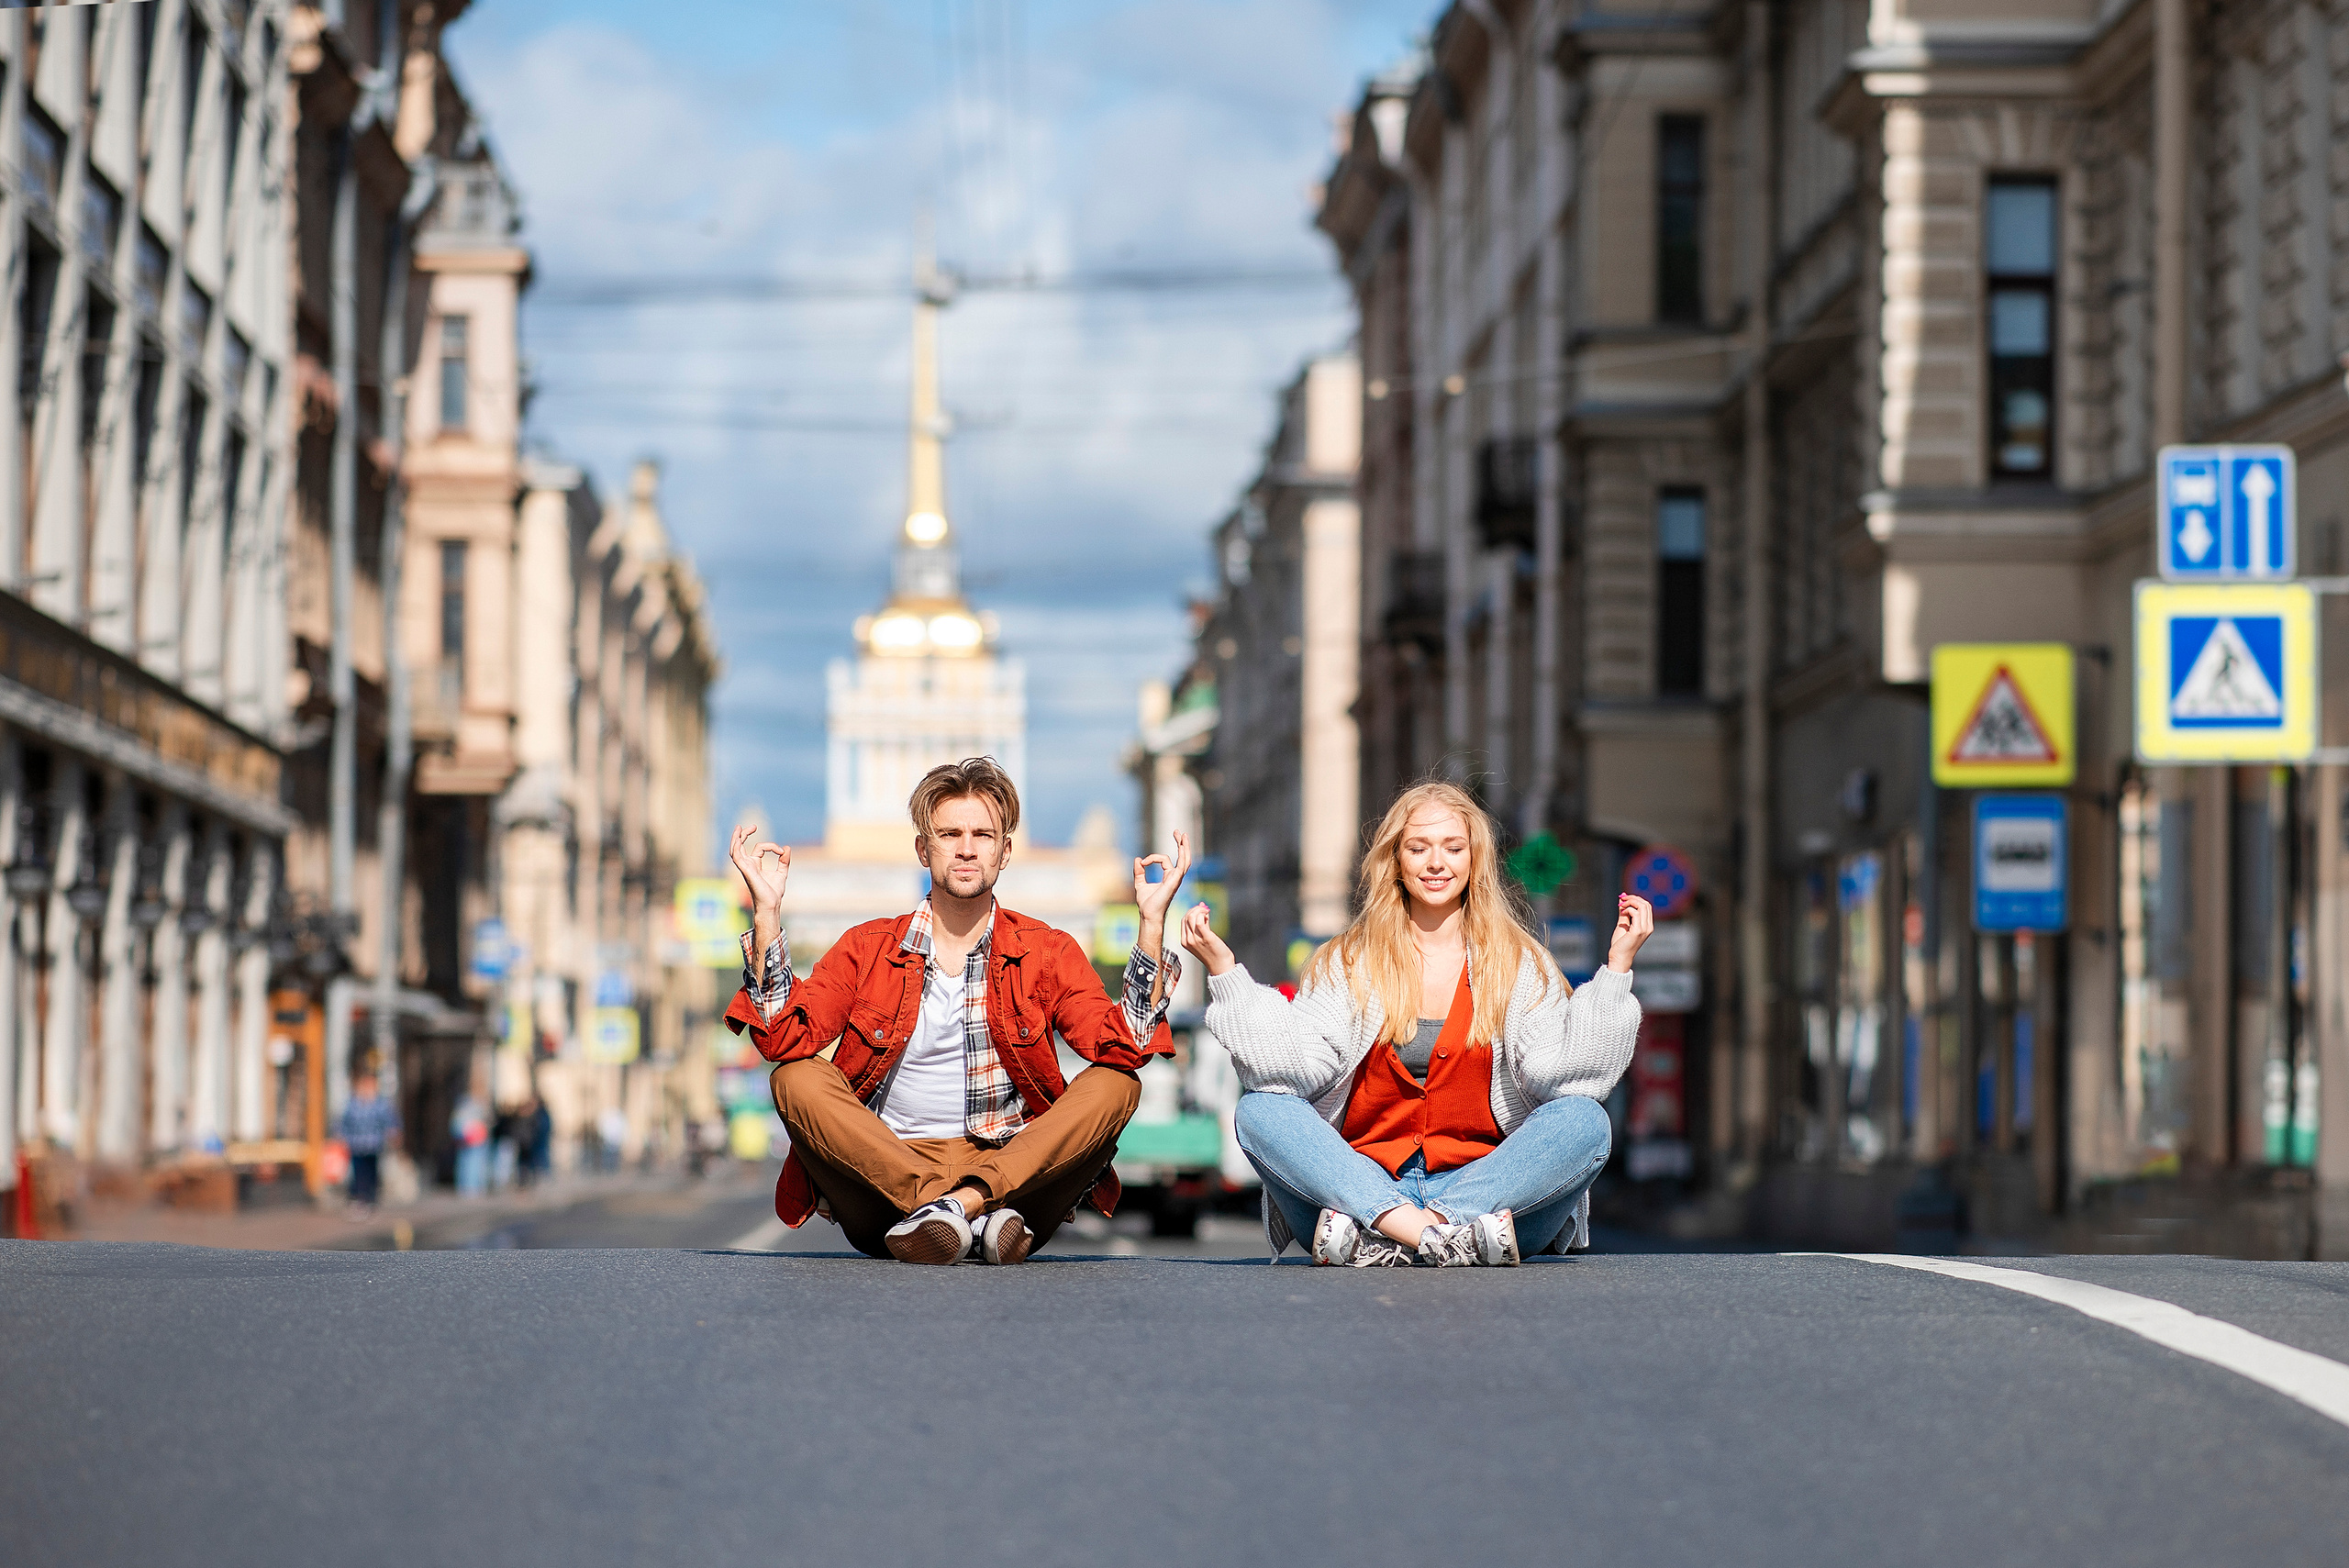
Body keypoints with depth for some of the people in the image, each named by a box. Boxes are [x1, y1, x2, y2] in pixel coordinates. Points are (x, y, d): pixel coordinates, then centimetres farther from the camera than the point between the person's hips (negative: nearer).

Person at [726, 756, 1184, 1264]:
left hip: (1011, 1175, 0)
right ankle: (979, 1220, -38)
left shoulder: (1047, 953, 9)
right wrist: (767, 912, -10)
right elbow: (783, 1037, -5)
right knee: (797, 1079, -25)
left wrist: (1153, 921, -13)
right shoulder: (867, 950, 10)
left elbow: (1125, 1049, -7)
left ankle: (958, 1204, -37)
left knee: (1116, 1087, -22)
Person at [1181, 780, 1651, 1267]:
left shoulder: (1518, 962, 10)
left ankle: (1378, 1233, -38)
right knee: (1258, 1112, -23)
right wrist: (1223, 970, -11)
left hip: (1483, 1181, 0)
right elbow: (1296, 1064, -5)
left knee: (1585, 1121, -27)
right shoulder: (1346, 963, 11)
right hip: (1360, 1184, 0)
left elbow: (1555, 1071, -6)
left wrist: (1617, 966, -12)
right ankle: (1432, 1232, -42)